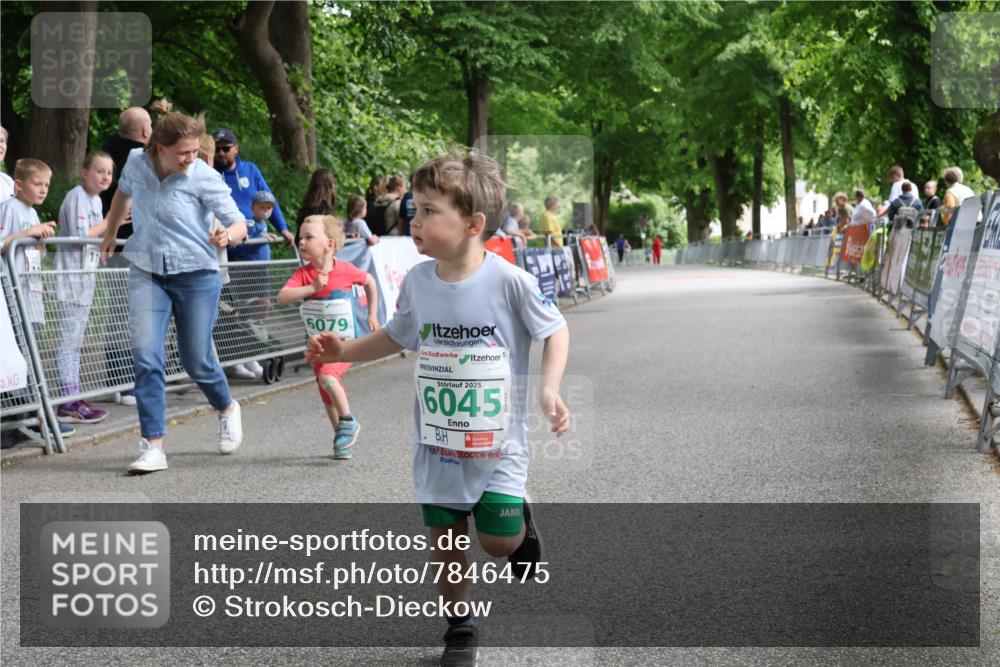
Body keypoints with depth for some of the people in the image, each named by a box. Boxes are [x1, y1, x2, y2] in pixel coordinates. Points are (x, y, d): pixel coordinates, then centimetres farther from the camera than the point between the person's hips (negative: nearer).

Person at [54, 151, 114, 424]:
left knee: (76, 341, 11)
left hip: (87, 276, 9)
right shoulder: (76, 197, -12)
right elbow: (79, 236, -19)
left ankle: (73, 400, 15)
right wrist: (110, 221, -12)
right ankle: (69, 404, -8)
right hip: (70, 276, -9)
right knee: (70, 340, -8)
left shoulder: (96, 199, 15)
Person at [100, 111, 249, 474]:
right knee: (145, 358, -12)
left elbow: (239, 225, -16)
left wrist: (228, 236, -39)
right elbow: (123, 192, 20)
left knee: (197, 361, 6)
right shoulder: (137, 162, -3)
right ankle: (152, 447, -7)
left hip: (197, 275, -3)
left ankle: (227, 409, 39)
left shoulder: (205, 178, -15)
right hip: (147, 273, 3)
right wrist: (110, 234, 29)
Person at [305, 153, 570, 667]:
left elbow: (555, 330, -6)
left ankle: (520, 523, 31)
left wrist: (549, 388, -19)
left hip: (497, 441, -3)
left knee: (498, 540, -5)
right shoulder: (417, 281, -5)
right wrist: (343, 351, 3)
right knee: (444, 538, 8)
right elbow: (398, 336, 13)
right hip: (437, 443, 4)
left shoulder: (509, 281, -18)